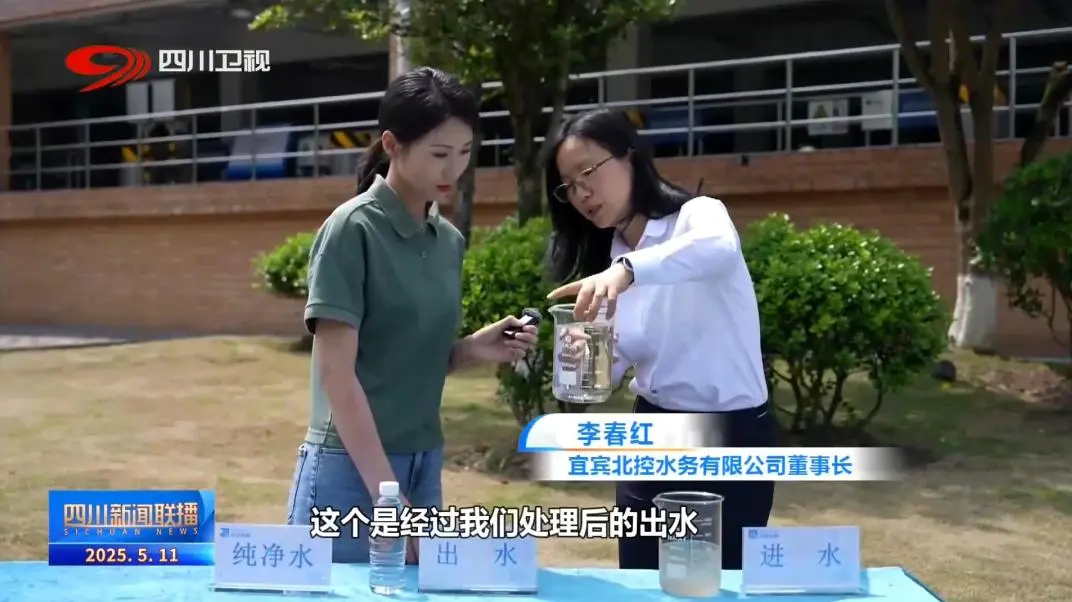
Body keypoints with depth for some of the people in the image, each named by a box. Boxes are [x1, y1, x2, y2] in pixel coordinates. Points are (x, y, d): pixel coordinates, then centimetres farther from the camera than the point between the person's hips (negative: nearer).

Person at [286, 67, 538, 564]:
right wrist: (387, 493, -18)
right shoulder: (351, 230, -13)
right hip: (351, 469, -6)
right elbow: (335, 373, -16)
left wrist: (472, 349, -5)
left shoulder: (449, 241, 7)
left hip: (425, 465, 7)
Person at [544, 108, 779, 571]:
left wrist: (627, 269, -51)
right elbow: (610, 366, 3)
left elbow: (719, 247, -36)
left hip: (731, 438, -5)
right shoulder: (605, 255, 7)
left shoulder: (696, 214, -11)